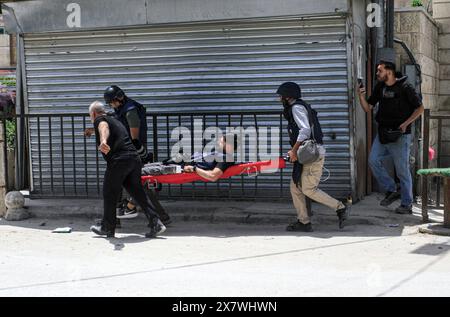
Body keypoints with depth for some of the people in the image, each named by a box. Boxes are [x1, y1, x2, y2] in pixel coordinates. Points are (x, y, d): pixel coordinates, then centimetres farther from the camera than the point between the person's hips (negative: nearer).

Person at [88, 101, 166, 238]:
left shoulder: (99, 120, 3)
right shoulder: (115, 120, 29)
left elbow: (104, 128, -23)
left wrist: (103, 141, -44)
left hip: (119, 160, -8)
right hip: (134, 158, 8)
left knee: (109, 195, 7)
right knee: (138, 193, 9)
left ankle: (107, 228, 18)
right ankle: (156, 223, 0)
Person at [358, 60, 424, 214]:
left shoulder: (405, 87, -8)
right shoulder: (379, 87, 10)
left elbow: (420, 108, -5)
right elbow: (368, 108, 13)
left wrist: (406, 123, -15)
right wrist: (361, 96, -6)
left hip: (399, 134, -6)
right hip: (383, 133, 6)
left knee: (402, 169, -1)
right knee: (373, 160, -7)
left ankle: (407, 204, 8)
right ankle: (391, 190, 8)